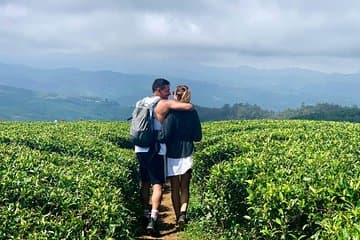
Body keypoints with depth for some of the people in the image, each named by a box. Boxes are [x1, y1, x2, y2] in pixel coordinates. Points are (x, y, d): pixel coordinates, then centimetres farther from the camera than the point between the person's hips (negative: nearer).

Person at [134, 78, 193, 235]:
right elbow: (189, 107, -17)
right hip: (156, 151, -7)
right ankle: (152, 219, -17)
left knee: (145, 182, 20)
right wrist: (186, 105, 7)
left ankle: (145, 213, 29)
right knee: (157, 185, -6)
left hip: (140, 149, 7)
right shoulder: (165, 104, -8)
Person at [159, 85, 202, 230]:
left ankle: (178, 217, 17)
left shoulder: (172, 113, -13)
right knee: (185, 187, 9)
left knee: (175, 188, 9)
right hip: (187, 154, 3)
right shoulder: (193, 113, -1)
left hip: (172, 154, -3)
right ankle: (183, 214, -10)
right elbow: (198, 137, 2)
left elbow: (164, 135, -18)